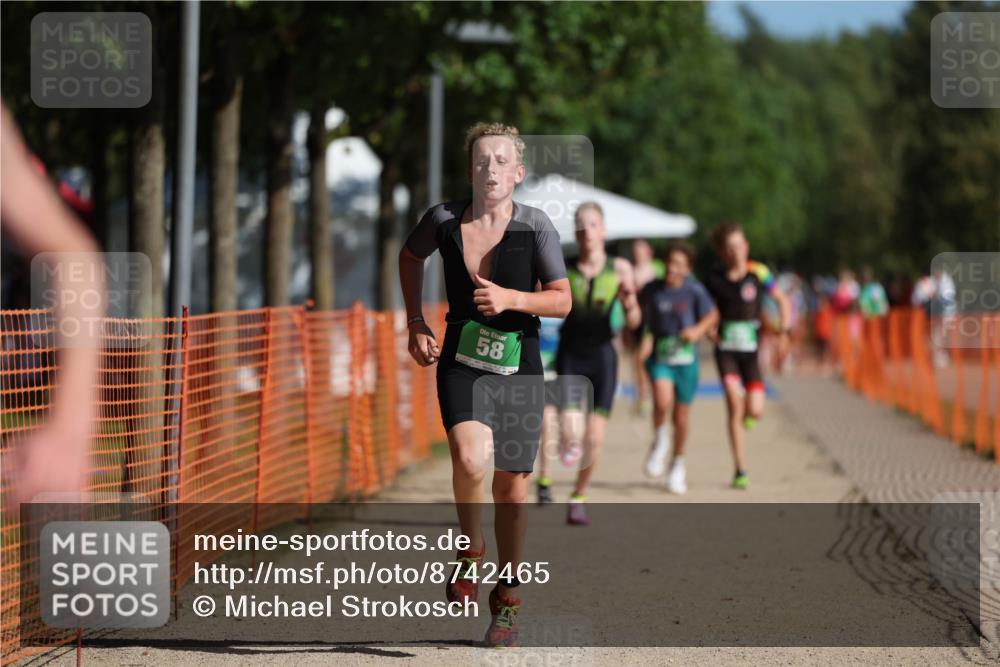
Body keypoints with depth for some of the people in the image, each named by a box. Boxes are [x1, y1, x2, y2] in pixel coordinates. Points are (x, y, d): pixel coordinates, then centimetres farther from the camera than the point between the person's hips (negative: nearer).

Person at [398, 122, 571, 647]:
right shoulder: (444, 220, -4)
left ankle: (507, 596, 28)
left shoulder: (535, 227, -8)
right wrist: (415, 322, 13)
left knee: (511, 491, 7)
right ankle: (470, 553, 1)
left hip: (519, 363, 0)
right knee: (470, 461, -27)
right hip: (461, 361, 0)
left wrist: (511, 298, -20)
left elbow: (562, 300, -3)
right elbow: (410, 256, 19)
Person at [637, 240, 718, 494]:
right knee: (662, 401, -26)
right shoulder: (652, 289, -5)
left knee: (681, 418, 9)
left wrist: (698, 330, -12)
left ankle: (677, 464, 31)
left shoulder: (694, 290, -9)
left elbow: (712, 315, 3)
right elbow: (638, 308, 14)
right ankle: (659, 442, 3)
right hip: (659, 357, 0)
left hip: (686, 359, 0)